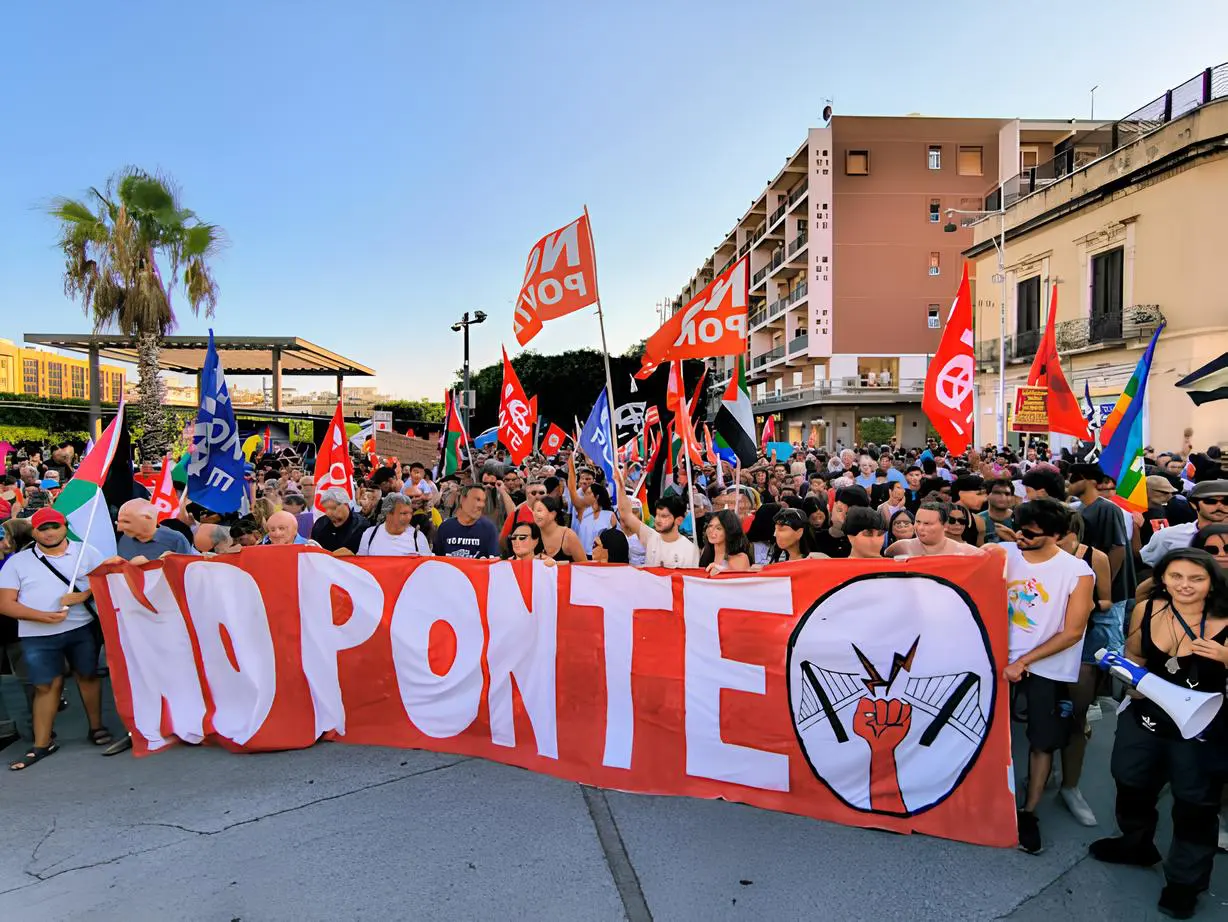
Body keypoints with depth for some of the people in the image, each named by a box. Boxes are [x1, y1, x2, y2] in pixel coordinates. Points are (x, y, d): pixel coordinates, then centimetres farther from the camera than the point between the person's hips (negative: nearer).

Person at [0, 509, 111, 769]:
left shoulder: (86, 552, 3)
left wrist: (83, 595, -17)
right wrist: (44, 616, -15)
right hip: (37, 636, 0)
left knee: (88, 675, 8)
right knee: (46, 686, 2)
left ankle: (96, 728, 22)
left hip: (82, 628, 0)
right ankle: (42, 745, 12)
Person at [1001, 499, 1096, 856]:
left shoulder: (1077, 572, -13)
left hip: (1048, 669, -2)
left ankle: (1028, 813, 25)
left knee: (1043, 743, 8)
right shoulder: (1003, 554, -7)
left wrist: (1023, 662, -14)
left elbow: (1072, 632, -11)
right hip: (1001, 658, 2)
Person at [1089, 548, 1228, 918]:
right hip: (1146, 720, 4)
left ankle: (1185, 880, 35)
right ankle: (1136, 844, 51)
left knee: (1195, 805, 13)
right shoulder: (1146, 611, -8)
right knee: (1132, 786, 23)